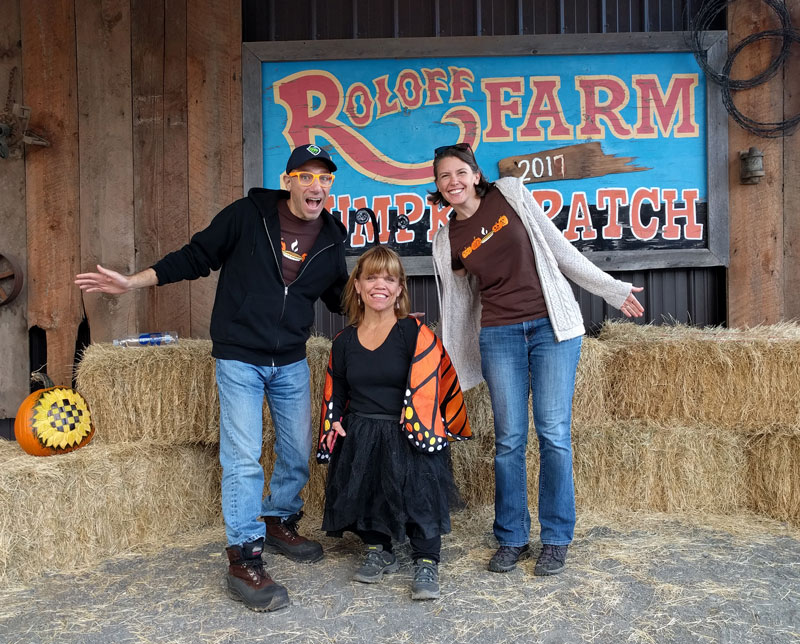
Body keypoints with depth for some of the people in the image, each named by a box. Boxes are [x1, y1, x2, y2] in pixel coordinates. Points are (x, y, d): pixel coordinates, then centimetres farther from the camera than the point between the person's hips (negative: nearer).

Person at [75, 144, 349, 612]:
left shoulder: (332, 238, 2)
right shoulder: (248, 215, -10)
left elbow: (342, 297, 16)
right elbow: (196, 257, -3)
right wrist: (132, 282, -8)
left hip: (291, 362, 5)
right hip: (239, 359, -4)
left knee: (298, 452, 11)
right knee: (243, 458, -8)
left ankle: (279, 522, 34)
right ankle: (244, 557, 2)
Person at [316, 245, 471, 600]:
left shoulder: (415, 333, -2)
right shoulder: (344, 342, 12)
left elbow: (425, 389, -8)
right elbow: (335, 396, 21)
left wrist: (417, 431, -17)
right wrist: (334, 427, 6)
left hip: (406, 436, -4)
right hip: (358, 438, 4)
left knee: (418, 482, -26)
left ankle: (427, 561, -7)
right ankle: (377, 549, 18)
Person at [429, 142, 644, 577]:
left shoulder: (511, 194, 4)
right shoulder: (448, 241, 8)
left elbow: (557, 245, 7)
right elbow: (456, 304, 15)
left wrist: (611, 288, 8)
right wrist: (448, 369, 17)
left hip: (552, 325, -1)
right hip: (499, 336, 2)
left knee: (554, 433, -3)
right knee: (509, 438, 1)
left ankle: (556, 540, 10)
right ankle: (511, 539, 16)